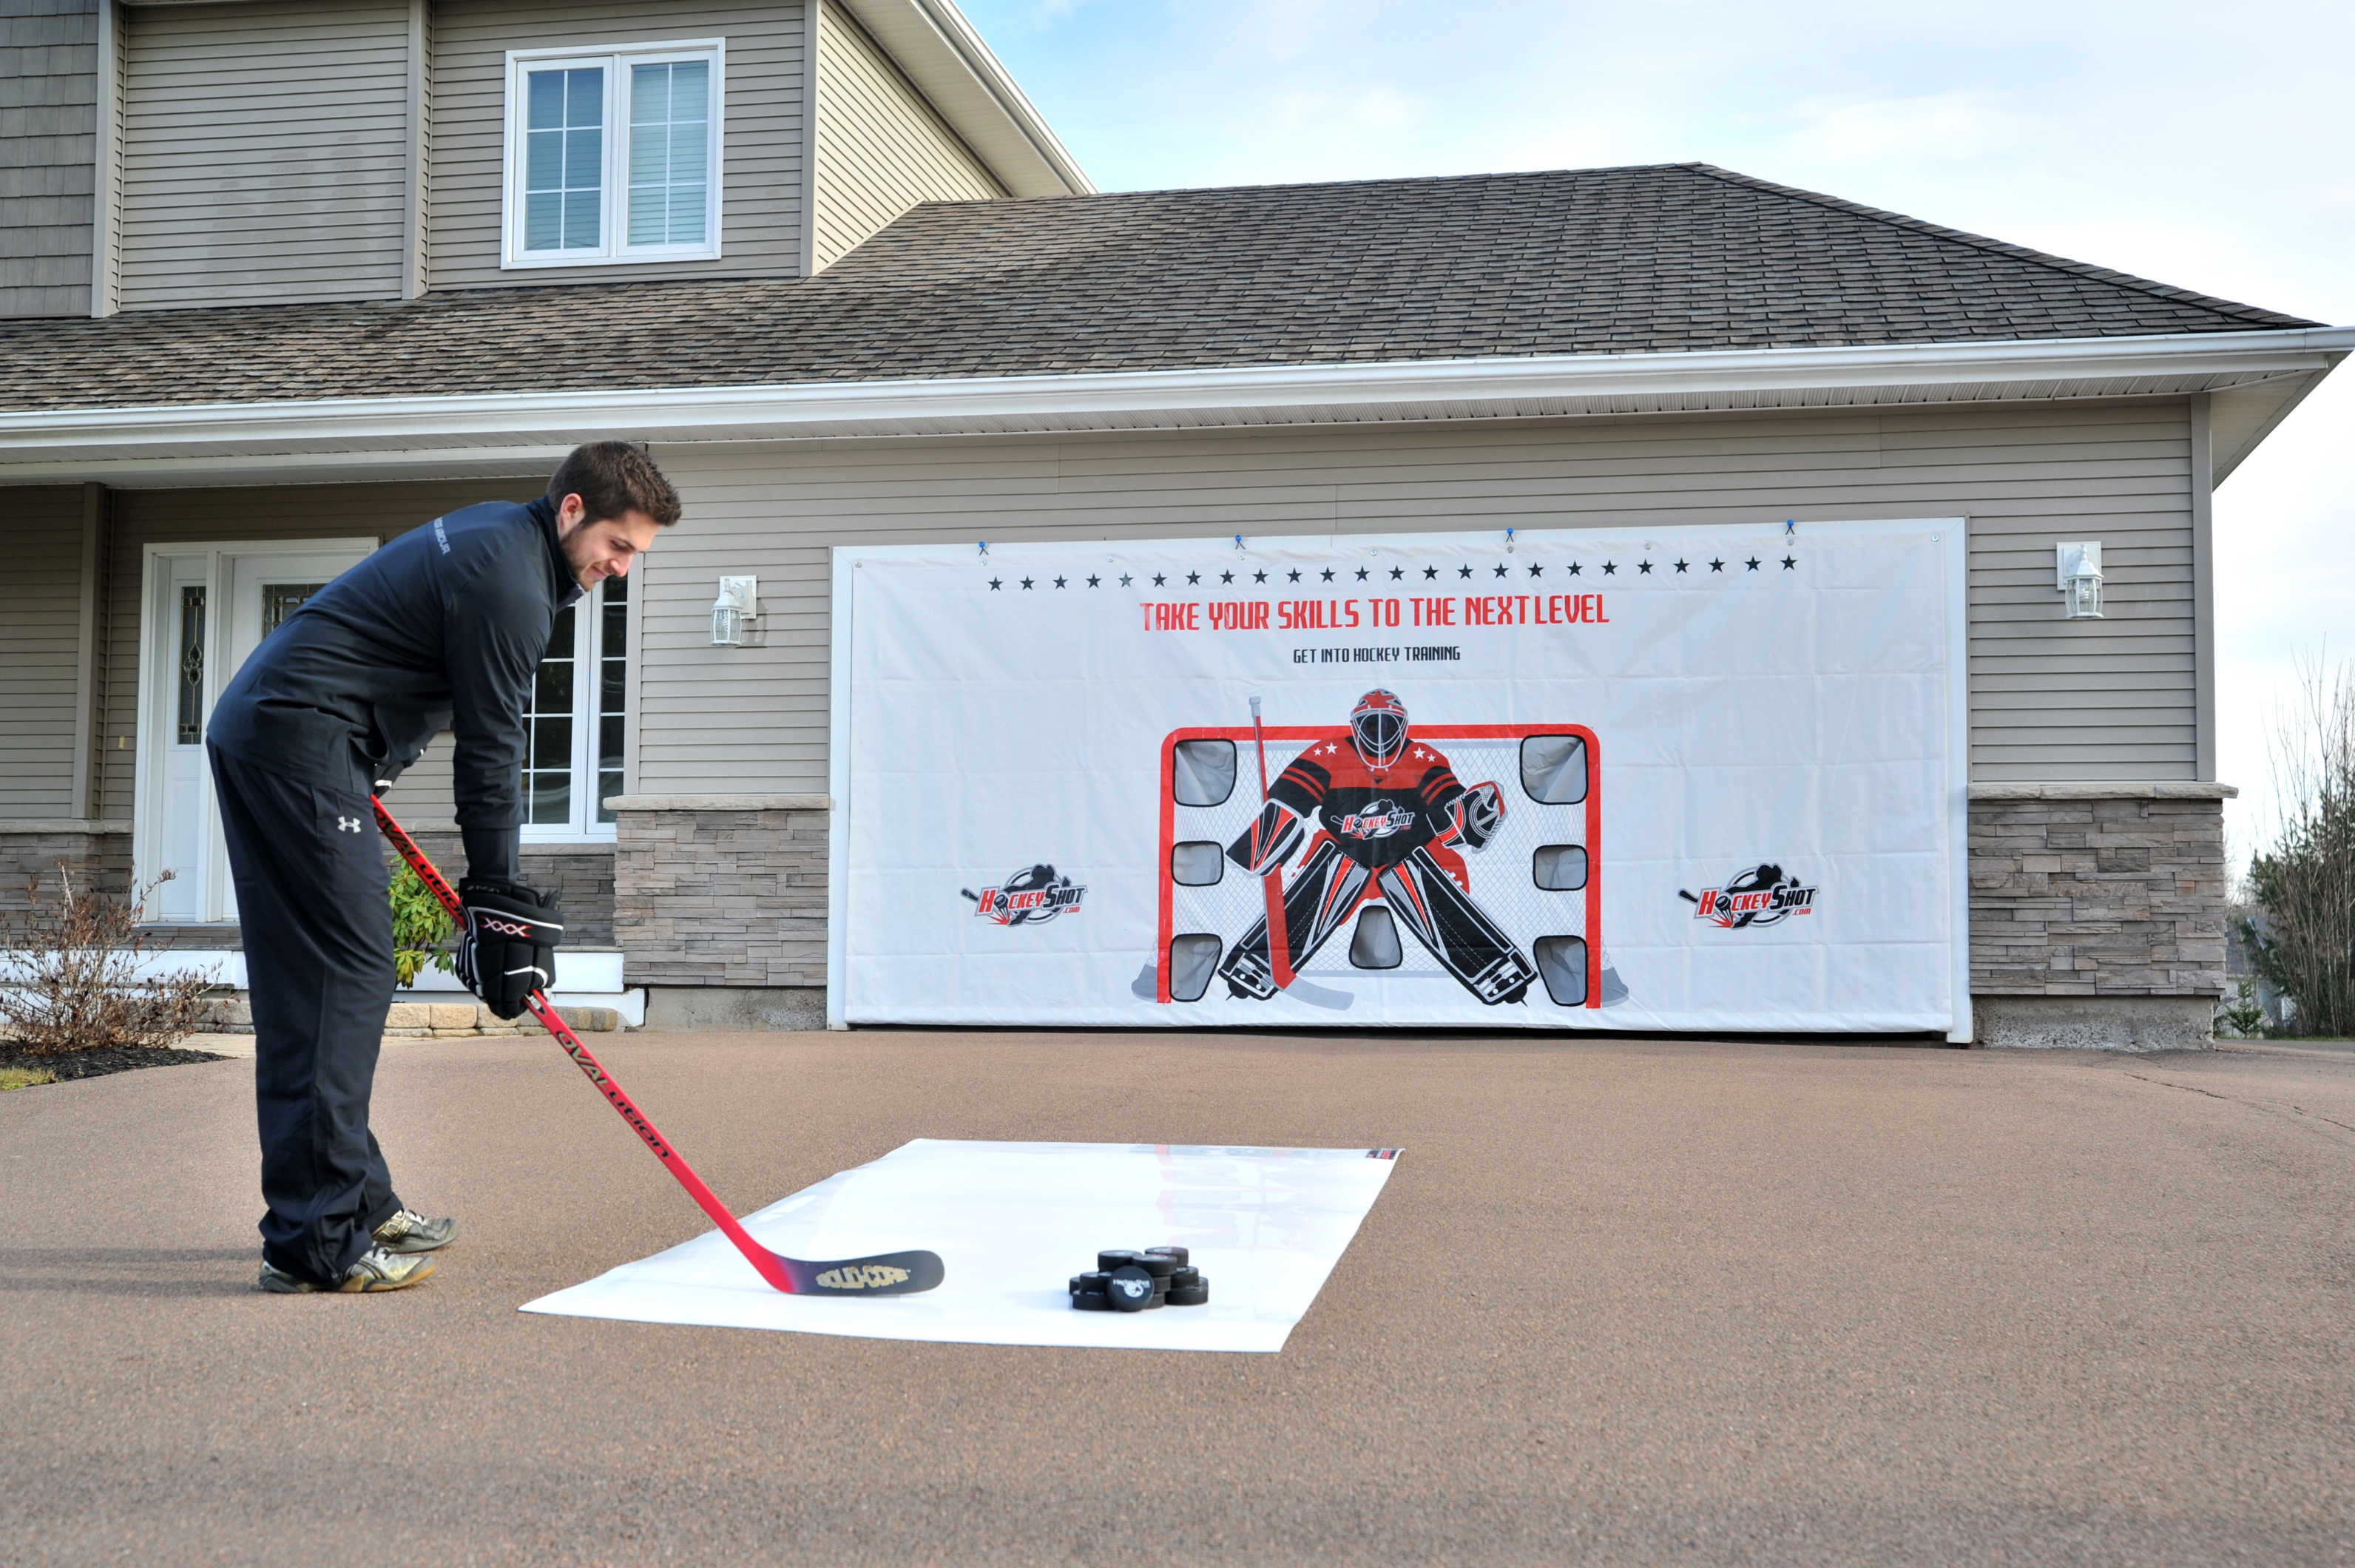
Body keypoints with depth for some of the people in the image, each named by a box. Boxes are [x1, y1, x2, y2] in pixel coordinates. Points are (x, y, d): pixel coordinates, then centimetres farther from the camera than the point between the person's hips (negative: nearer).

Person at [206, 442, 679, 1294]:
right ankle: (315, 1241, -13)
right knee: (347, 973, -13)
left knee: (309, 980, 12)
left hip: (252, 726, 11)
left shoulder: (496, 532, 17)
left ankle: (357, 1201, 20)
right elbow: (487, 753, -15)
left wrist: (367, 766, 26)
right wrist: (498, 903, -10)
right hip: (302, 739, -11)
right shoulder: (508, 583, -15)